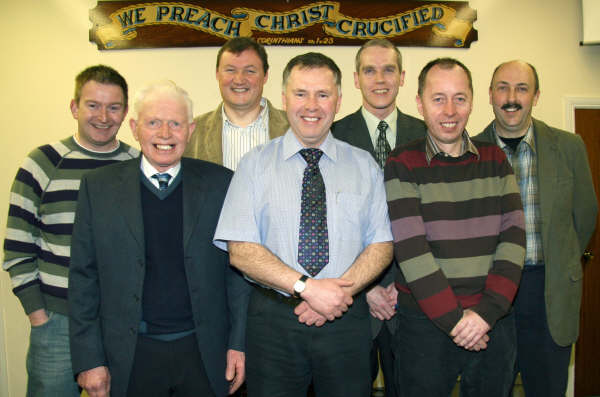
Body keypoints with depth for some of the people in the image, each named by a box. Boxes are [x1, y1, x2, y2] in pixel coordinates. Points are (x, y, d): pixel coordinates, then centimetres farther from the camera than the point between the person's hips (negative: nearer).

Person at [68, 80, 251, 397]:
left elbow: (239, 267, 1)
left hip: (204, 352, 0)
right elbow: (84, 278, 1)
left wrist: (239, 343, -1)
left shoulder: (220, 183, -2)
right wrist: (89, 359, -2)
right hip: (129, 357, 0)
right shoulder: (98, 187, -1)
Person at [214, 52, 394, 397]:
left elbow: (382, 244, 2)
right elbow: (241, 250, -7)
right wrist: (306, 287, -18)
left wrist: (340, 291, -14)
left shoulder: (364, 165, 7)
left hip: (347, 318, 2)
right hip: (273, 319, -1)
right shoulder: (256, 164, 1)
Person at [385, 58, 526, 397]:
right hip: (425, 323, -3)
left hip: (495, 321, 3)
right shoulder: (403, 165, -5)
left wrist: (487, 311, -12)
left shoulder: (495, 160, 6)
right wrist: (453, 319, -14)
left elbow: (514, 236, -1)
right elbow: (410, 248, -12)